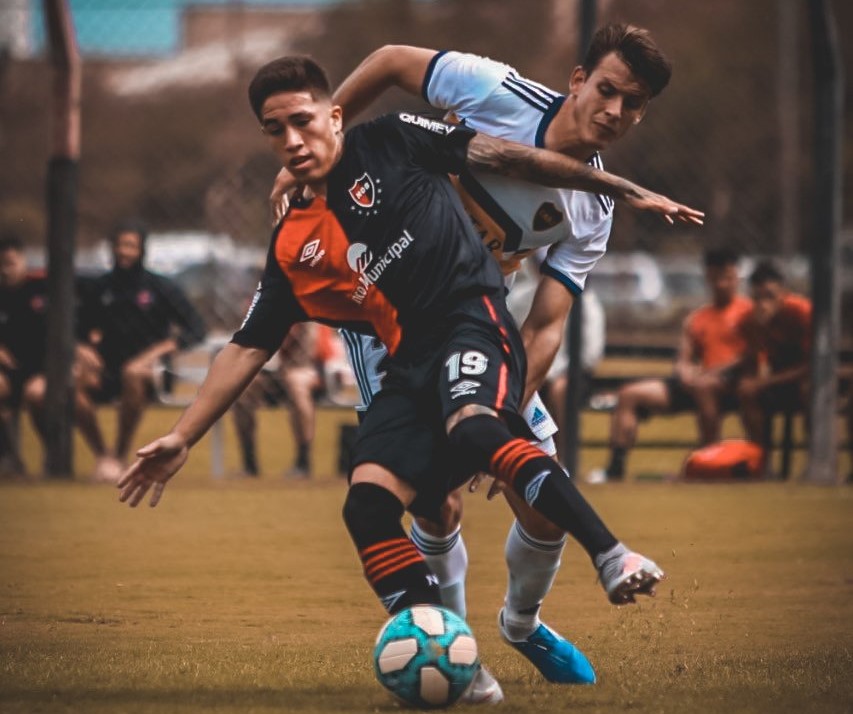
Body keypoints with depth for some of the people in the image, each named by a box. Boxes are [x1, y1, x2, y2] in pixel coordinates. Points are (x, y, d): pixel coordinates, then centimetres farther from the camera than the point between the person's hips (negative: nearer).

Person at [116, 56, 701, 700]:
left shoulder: (390, 144, 7)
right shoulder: (293, 247, 18)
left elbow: (499, 155, 6)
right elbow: (248, 349, 20)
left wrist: (625, 191, 2)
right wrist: (182, 439, 14)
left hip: (472, 317, -6)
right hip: (411, 365, 6)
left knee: (473, 426, -37)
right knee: (367, 505, -16)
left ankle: (614, 557, -43)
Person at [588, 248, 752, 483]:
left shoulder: (747, 310, 3)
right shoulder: (697, 318, 22)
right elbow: (683, 360, 17)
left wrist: (712, 371, -19)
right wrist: (686, 373, -8)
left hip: (732, 384, -7)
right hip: (695, 382, 7)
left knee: (703, 385, -42)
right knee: (629, 394, -5)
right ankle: (616, 468, -14)